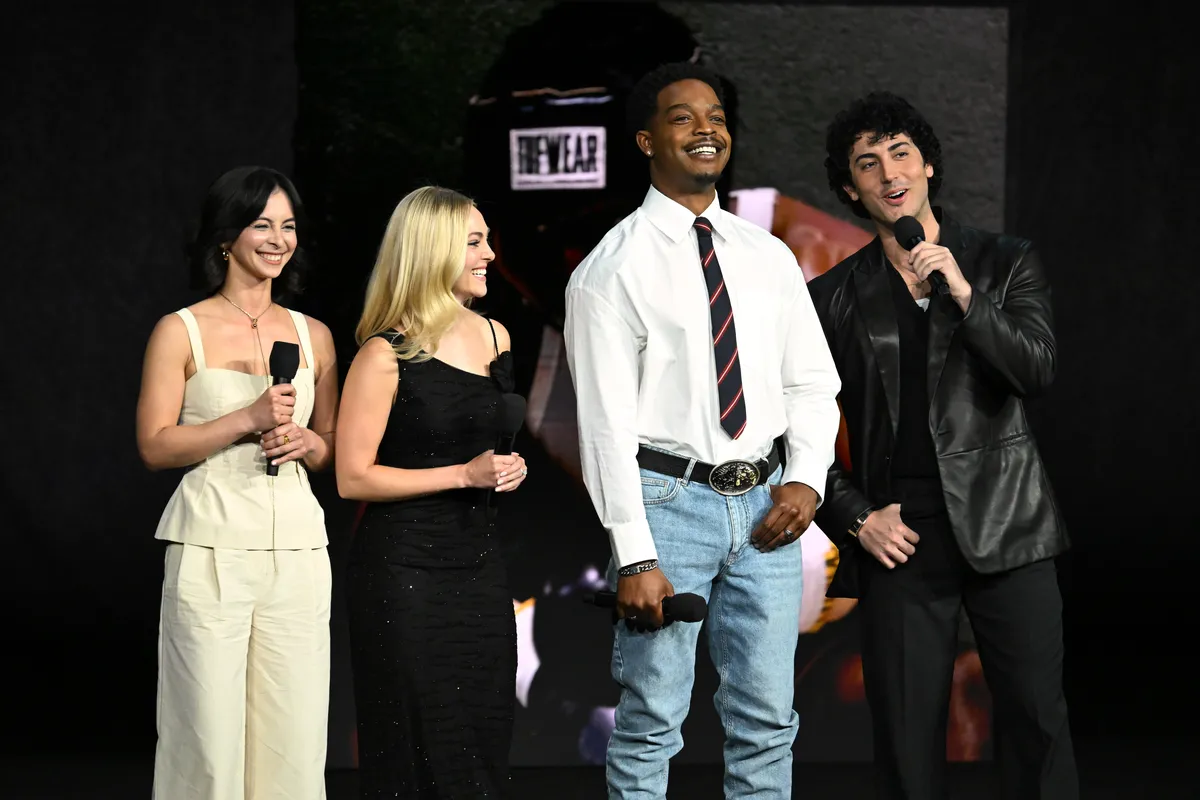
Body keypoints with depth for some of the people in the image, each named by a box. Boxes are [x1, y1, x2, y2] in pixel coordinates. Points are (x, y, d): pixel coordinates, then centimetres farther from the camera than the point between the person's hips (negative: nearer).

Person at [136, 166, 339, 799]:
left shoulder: (312, 336, 13)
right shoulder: (181, 332, 2)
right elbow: (155, 446, -4)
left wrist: (305, 442, -2)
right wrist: (247, 420, -14)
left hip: (296, 551, 4)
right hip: (212, 551, -4)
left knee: (293, 737, 1)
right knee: (209, 732, -5)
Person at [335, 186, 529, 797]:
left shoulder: (493, 337, 9)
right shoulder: (385, 356, -11)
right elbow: (353, 478, -13)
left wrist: (509, 469, 4)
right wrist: (464, 474, -16)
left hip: (479, 561, 6)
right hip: (404, 568, -6)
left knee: (484, 738, 7)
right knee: (416, 748, -2)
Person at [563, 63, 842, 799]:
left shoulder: (768, 257, 11)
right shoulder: (614, 267, -5)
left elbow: (812, 382, 14)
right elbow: (606, 420, -9)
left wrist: (807, 478, -4)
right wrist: (633, 556, -14)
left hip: (765, 504, 5)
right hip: (670, 499, -4)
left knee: (768, 722, 9)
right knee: (651, 725, 0)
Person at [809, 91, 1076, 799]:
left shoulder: (1006, 264, 8)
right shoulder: (835, 297, 10)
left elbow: (1036, 371, -5)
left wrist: (963, 294, -15)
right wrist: (855, 516, 0)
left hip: (1003, 523, -1)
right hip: (900, 535, 1)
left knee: (1037, 719, -5)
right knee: (907, 736, 1)